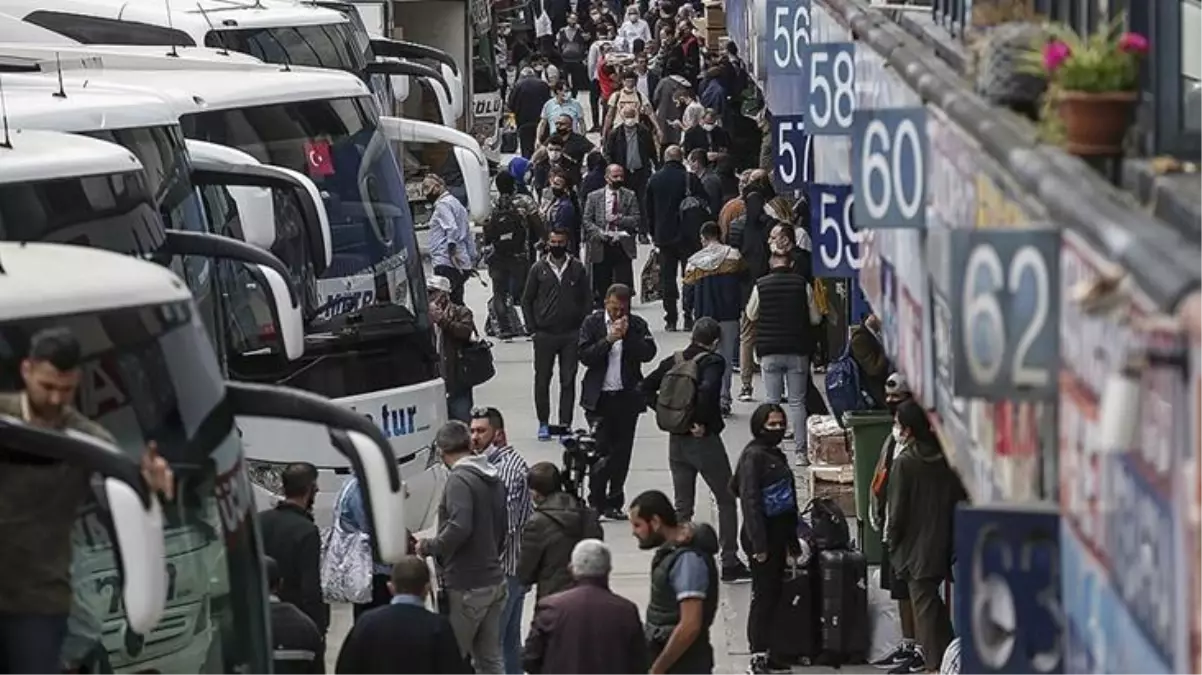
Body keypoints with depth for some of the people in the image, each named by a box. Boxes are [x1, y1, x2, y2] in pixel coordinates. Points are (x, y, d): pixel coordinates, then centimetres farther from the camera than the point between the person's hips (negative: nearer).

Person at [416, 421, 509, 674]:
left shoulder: (459, 480, -16)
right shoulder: (493, 479, 10)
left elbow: (459, 528, -28)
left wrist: (428, 547, -14)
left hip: (466, 586, -8)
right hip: (494, 579, 8)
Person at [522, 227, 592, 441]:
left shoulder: (578, 269, 4)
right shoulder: (538, 269, 3)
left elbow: (587, 300, 7)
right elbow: (526, 300, 7)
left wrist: (582, 327, -2)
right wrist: (533, 329, -1)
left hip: (571, 335, 0)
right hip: (544, 335, 0)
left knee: (568, 381, 1)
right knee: (542, 379, 4)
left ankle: (565, 424, 6)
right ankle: (543, 423, 13)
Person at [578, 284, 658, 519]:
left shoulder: (637, 325, 4)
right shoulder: (592, 323, 1)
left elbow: (648, 354, -7)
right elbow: (585, 356, -8)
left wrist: (628, 336, -16)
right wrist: (609, 339, -17)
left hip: (627, 397, 2)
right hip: (599, 398, -2)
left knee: (621, 452, 6)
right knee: (600, 450, -7)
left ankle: (614, 503, 14)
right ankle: (596, 502, 1)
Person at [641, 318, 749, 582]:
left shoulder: (674, 361, 5)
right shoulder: (713, 362, -13)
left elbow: (647, 387, 3)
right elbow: (707, 389, -31)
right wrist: (701, 421, -18)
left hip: (676, 440, 5)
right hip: (704, 440, -5)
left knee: (682, 506, 12)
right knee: (726, 501, 9)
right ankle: (730, 563, 8)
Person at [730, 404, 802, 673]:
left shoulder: (777, 456, 14)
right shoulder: (754, 456, -13)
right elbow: (750, 500, -18)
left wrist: (792, 540, 22)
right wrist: (758, 544, -22)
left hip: (778, 534, 9)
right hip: (762, 534, -9)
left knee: (773, 593, 11)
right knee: (764, 594, -5)